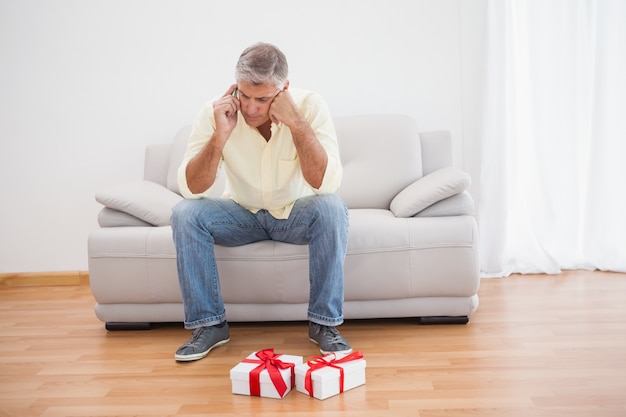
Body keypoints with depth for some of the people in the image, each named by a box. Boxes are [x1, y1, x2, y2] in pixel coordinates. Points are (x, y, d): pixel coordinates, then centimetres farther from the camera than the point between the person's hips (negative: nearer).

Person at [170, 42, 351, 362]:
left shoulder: (310, 106, -21)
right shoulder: (214, 113, -17)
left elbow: (327, 183, -31)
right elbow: (191, 189, -22)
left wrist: (296, 122, -38)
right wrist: (220, 136, -35)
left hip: (296, 214, -1)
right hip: (242, 214, 2)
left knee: (332, 208, -32)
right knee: (184, 213, -24)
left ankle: (324, 322, -18)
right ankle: (209, 323, -11)